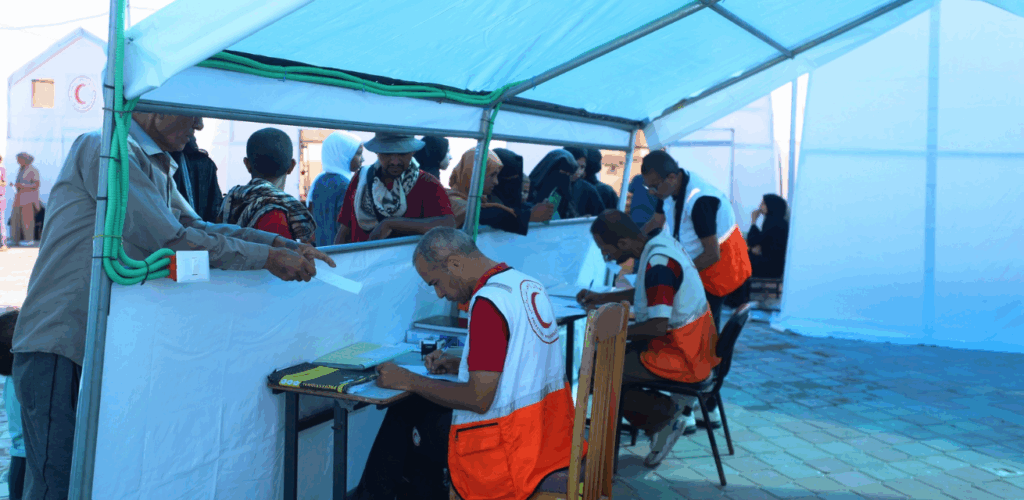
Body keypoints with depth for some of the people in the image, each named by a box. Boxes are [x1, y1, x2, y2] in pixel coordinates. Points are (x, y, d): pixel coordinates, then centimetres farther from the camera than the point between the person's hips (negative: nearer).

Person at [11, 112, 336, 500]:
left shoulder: (156, 167, 18)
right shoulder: (104, 150, -14)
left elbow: (196, 226, 18)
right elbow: (172, 239, -20)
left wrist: (283, 245, 7)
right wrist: (267, 258, -14)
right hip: (60, 347, -9)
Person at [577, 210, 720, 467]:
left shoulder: (657, 264, -23)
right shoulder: (662, 242, 6)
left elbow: (659, 325, -27)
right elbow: (647, 294, 22)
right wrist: (601, 298, 18)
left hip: (682, 357, -10)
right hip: (697, 347, 10)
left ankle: (666, 413, 0)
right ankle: (681, 412, 13)